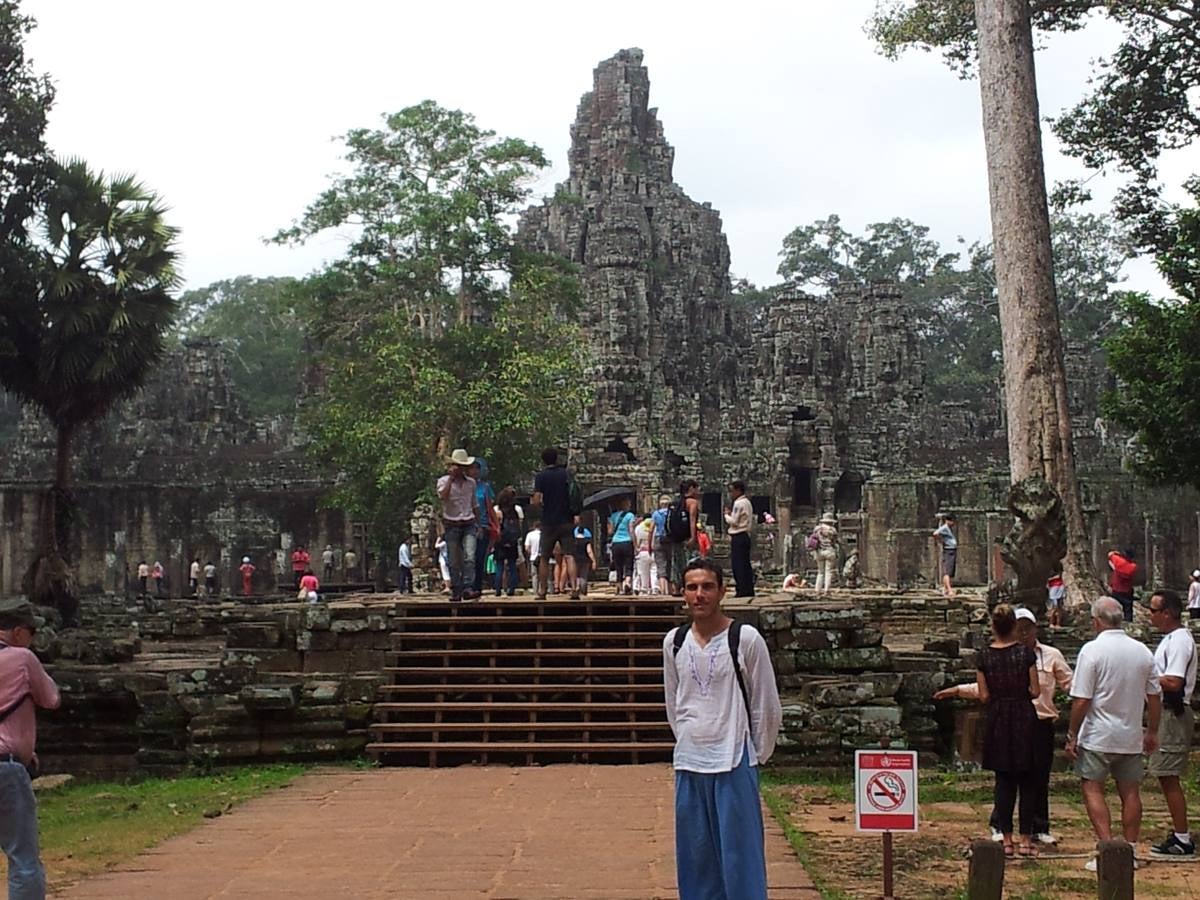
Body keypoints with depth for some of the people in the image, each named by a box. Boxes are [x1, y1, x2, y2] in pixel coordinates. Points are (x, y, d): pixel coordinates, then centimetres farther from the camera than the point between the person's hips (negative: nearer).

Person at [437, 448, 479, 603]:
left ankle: (467, 589, -20)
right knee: (454, 561, 1)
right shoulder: (444, 481, 3)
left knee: (470, 557, -16)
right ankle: (455, 592, 9)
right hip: (451, 525, -2)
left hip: (469, 525, 2)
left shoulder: (471, 482, 13)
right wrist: (451, 477, -14)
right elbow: (442, 496, -19)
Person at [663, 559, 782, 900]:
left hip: (734, 764, -4)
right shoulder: (674, 642, 5)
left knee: (740, 854, -2)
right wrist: (690, 743, 14)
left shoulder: (746, 639, -8)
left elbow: (767, 708, -2)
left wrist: (754, 757, 4)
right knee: (694, 856, 10)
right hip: (688, 766, 5)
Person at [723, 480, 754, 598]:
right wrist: (730, 514, 12)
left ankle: (742, 590, -7)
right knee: (745, 564, 11)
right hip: (745, 535, 10)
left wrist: (727, 514, 1)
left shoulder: (739, 503, -13)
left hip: (738, 537, -10)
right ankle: (748, 590, 13)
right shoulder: (747, 502, 17)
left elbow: (734, 521, -15)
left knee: (738, 564, -7)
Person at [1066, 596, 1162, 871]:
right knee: (1130, 792, 11)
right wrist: (1152, 732, 20)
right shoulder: (1143, 651, 3)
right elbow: (1154, 696, 9)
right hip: (1131, 737, 5)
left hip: (1098, 737, -5)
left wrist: (1072, 735, -7)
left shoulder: (1092, 650, -14)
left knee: (1093, 789, 2)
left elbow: (1081, 699, -15)